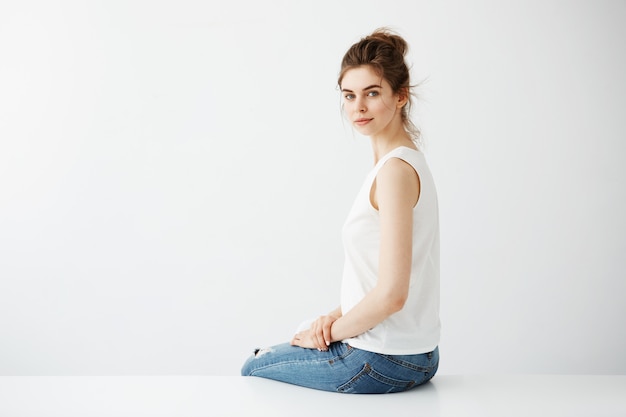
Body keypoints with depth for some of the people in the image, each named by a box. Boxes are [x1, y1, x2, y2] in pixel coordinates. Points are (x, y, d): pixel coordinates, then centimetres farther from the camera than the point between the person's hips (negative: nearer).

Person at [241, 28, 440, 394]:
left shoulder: (395, 169, -22)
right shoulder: (407, 159, 8)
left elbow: (391, 294, -26)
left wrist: (332, 331, -11)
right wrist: (339, 316, 3)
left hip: (381, 363, -9)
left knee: (254, 370, 13)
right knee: (264, 355, 28)